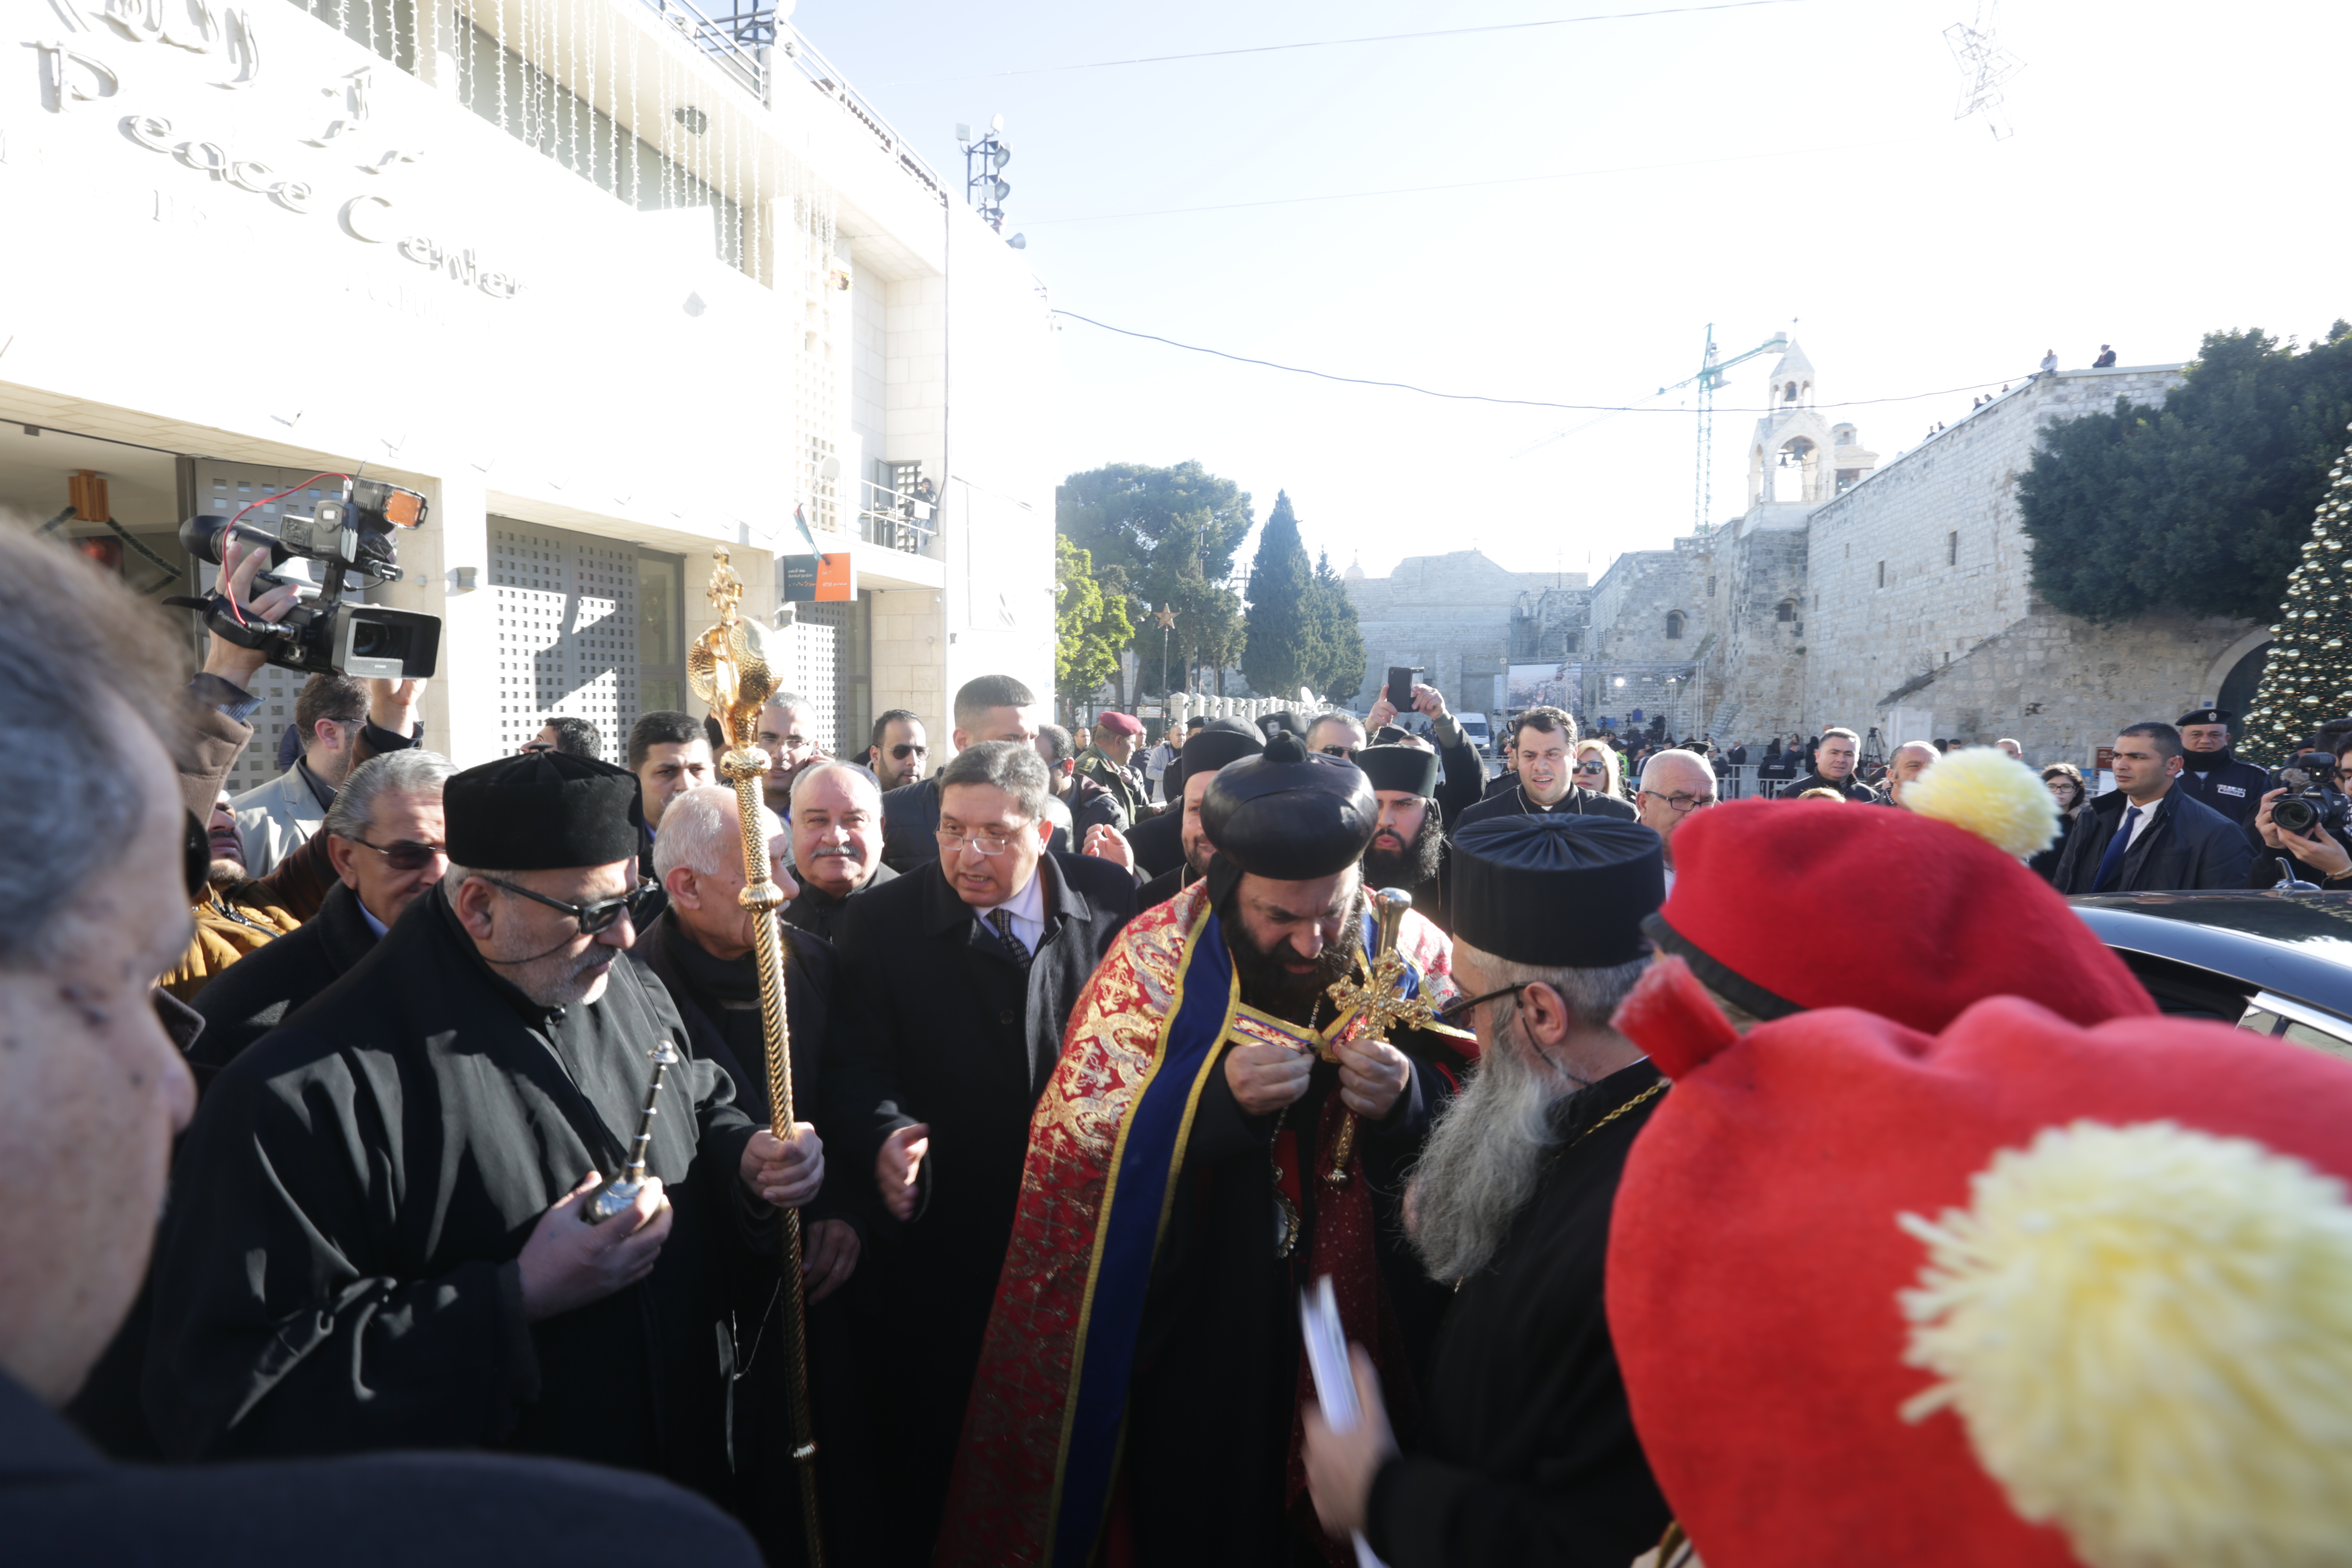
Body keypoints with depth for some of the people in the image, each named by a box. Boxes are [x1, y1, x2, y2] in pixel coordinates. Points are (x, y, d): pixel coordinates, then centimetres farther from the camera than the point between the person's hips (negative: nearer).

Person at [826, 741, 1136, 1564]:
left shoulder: (1112, 900, -3)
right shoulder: (883, 920, -5)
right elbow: (856, 1064, -8)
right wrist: (885, 1135, -28)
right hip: (942, 1243, -1)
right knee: (933, 1454, 14)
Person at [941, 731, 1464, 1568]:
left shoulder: (1411, 956, -9)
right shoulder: (1160, 957, -12)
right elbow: (1074, 1148, -15)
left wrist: (1408, 1105, -26)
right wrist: (1215, 1096, -29)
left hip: (1367, 1338, 2)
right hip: (1197, 1348, -1)